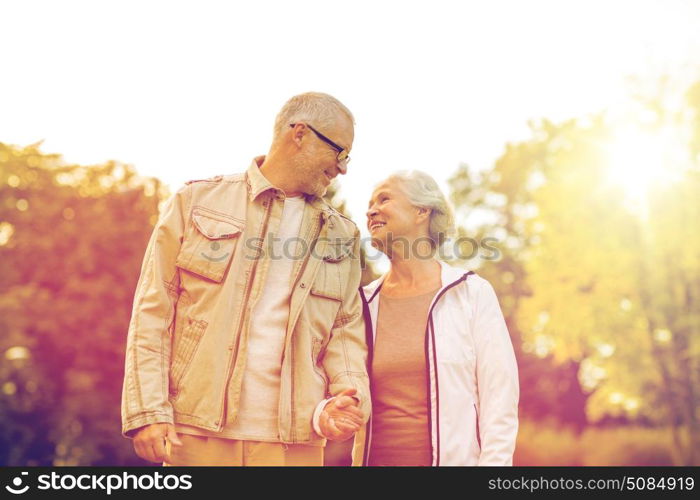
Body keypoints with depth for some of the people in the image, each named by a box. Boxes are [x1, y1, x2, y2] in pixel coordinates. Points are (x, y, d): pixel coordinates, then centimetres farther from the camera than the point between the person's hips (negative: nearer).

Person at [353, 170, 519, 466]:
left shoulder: (472, 293, -4)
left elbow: (499, 402, -7)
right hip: (375, 457, 3)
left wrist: (494, 460, -15)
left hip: (454, 457, -3)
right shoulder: (363, 303, 5)